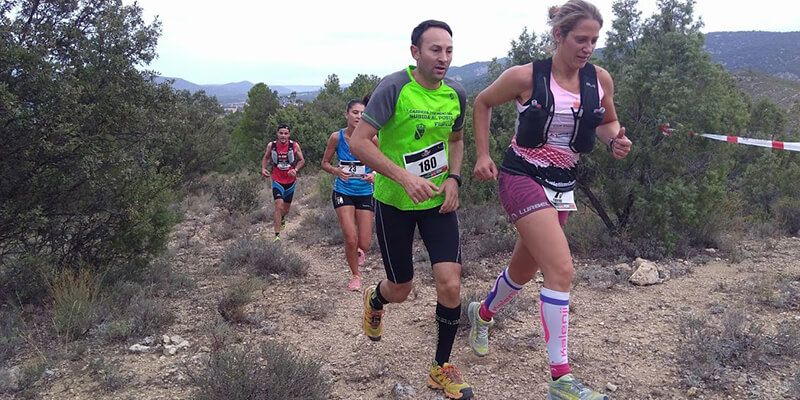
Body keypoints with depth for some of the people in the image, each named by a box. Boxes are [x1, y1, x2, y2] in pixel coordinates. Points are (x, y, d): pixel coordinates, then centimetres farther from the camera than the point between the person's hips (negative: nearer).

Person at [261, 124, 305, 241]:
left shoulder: (294, 145, -10)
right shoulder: (271, 145, -8)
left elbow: (302, 160, -1)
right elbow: (265, 158, 10)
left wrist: (295, 169, -19)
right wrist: (263, 168, -8)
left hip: (290, 181, 2)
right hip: (277, 180, -2)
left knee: (286, 208, 17)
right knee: (279, 206, -19)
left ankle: (281, 218, 54)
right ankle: (277, 235, -16)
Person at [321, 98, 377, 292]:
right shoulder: (336, 137, -9)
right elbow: (324, 163, 3)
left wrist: (374, 174, -18)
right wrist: (336, 171, -18)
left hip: (365, 193, 1)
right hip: (343, 192, -1)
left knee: (364, 244, 0)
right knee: (351, 239, -9)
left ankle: (358, 250, 40)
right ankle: (356, 275, 18)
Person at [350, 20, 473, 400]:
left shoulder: (456, 93, -1)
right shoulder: (394, 87, -17)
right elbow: (359, 141, -21)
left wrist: (453, 178, 0)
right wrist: (405, 177, -30)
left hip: (438, 200, 4)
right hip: (394, 202, -3)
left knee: (450, 284, -9)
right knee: (400, 289, 8)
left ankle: (441, 368, 13)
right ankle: (374, 301, 48)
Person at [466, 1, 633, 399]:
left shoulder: (600, 79, 0)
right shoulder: (526, 76, -12)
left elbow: (608, 122, 17)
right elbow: (482, 103, 4)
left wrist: (615, 141, -6)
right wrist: (483, 155, -2)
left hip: (562, 186, 6)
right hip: (522, 179, -6)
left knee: (525, 267, 19)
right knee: (561, 270, -18)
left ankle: (482, 313, 49)